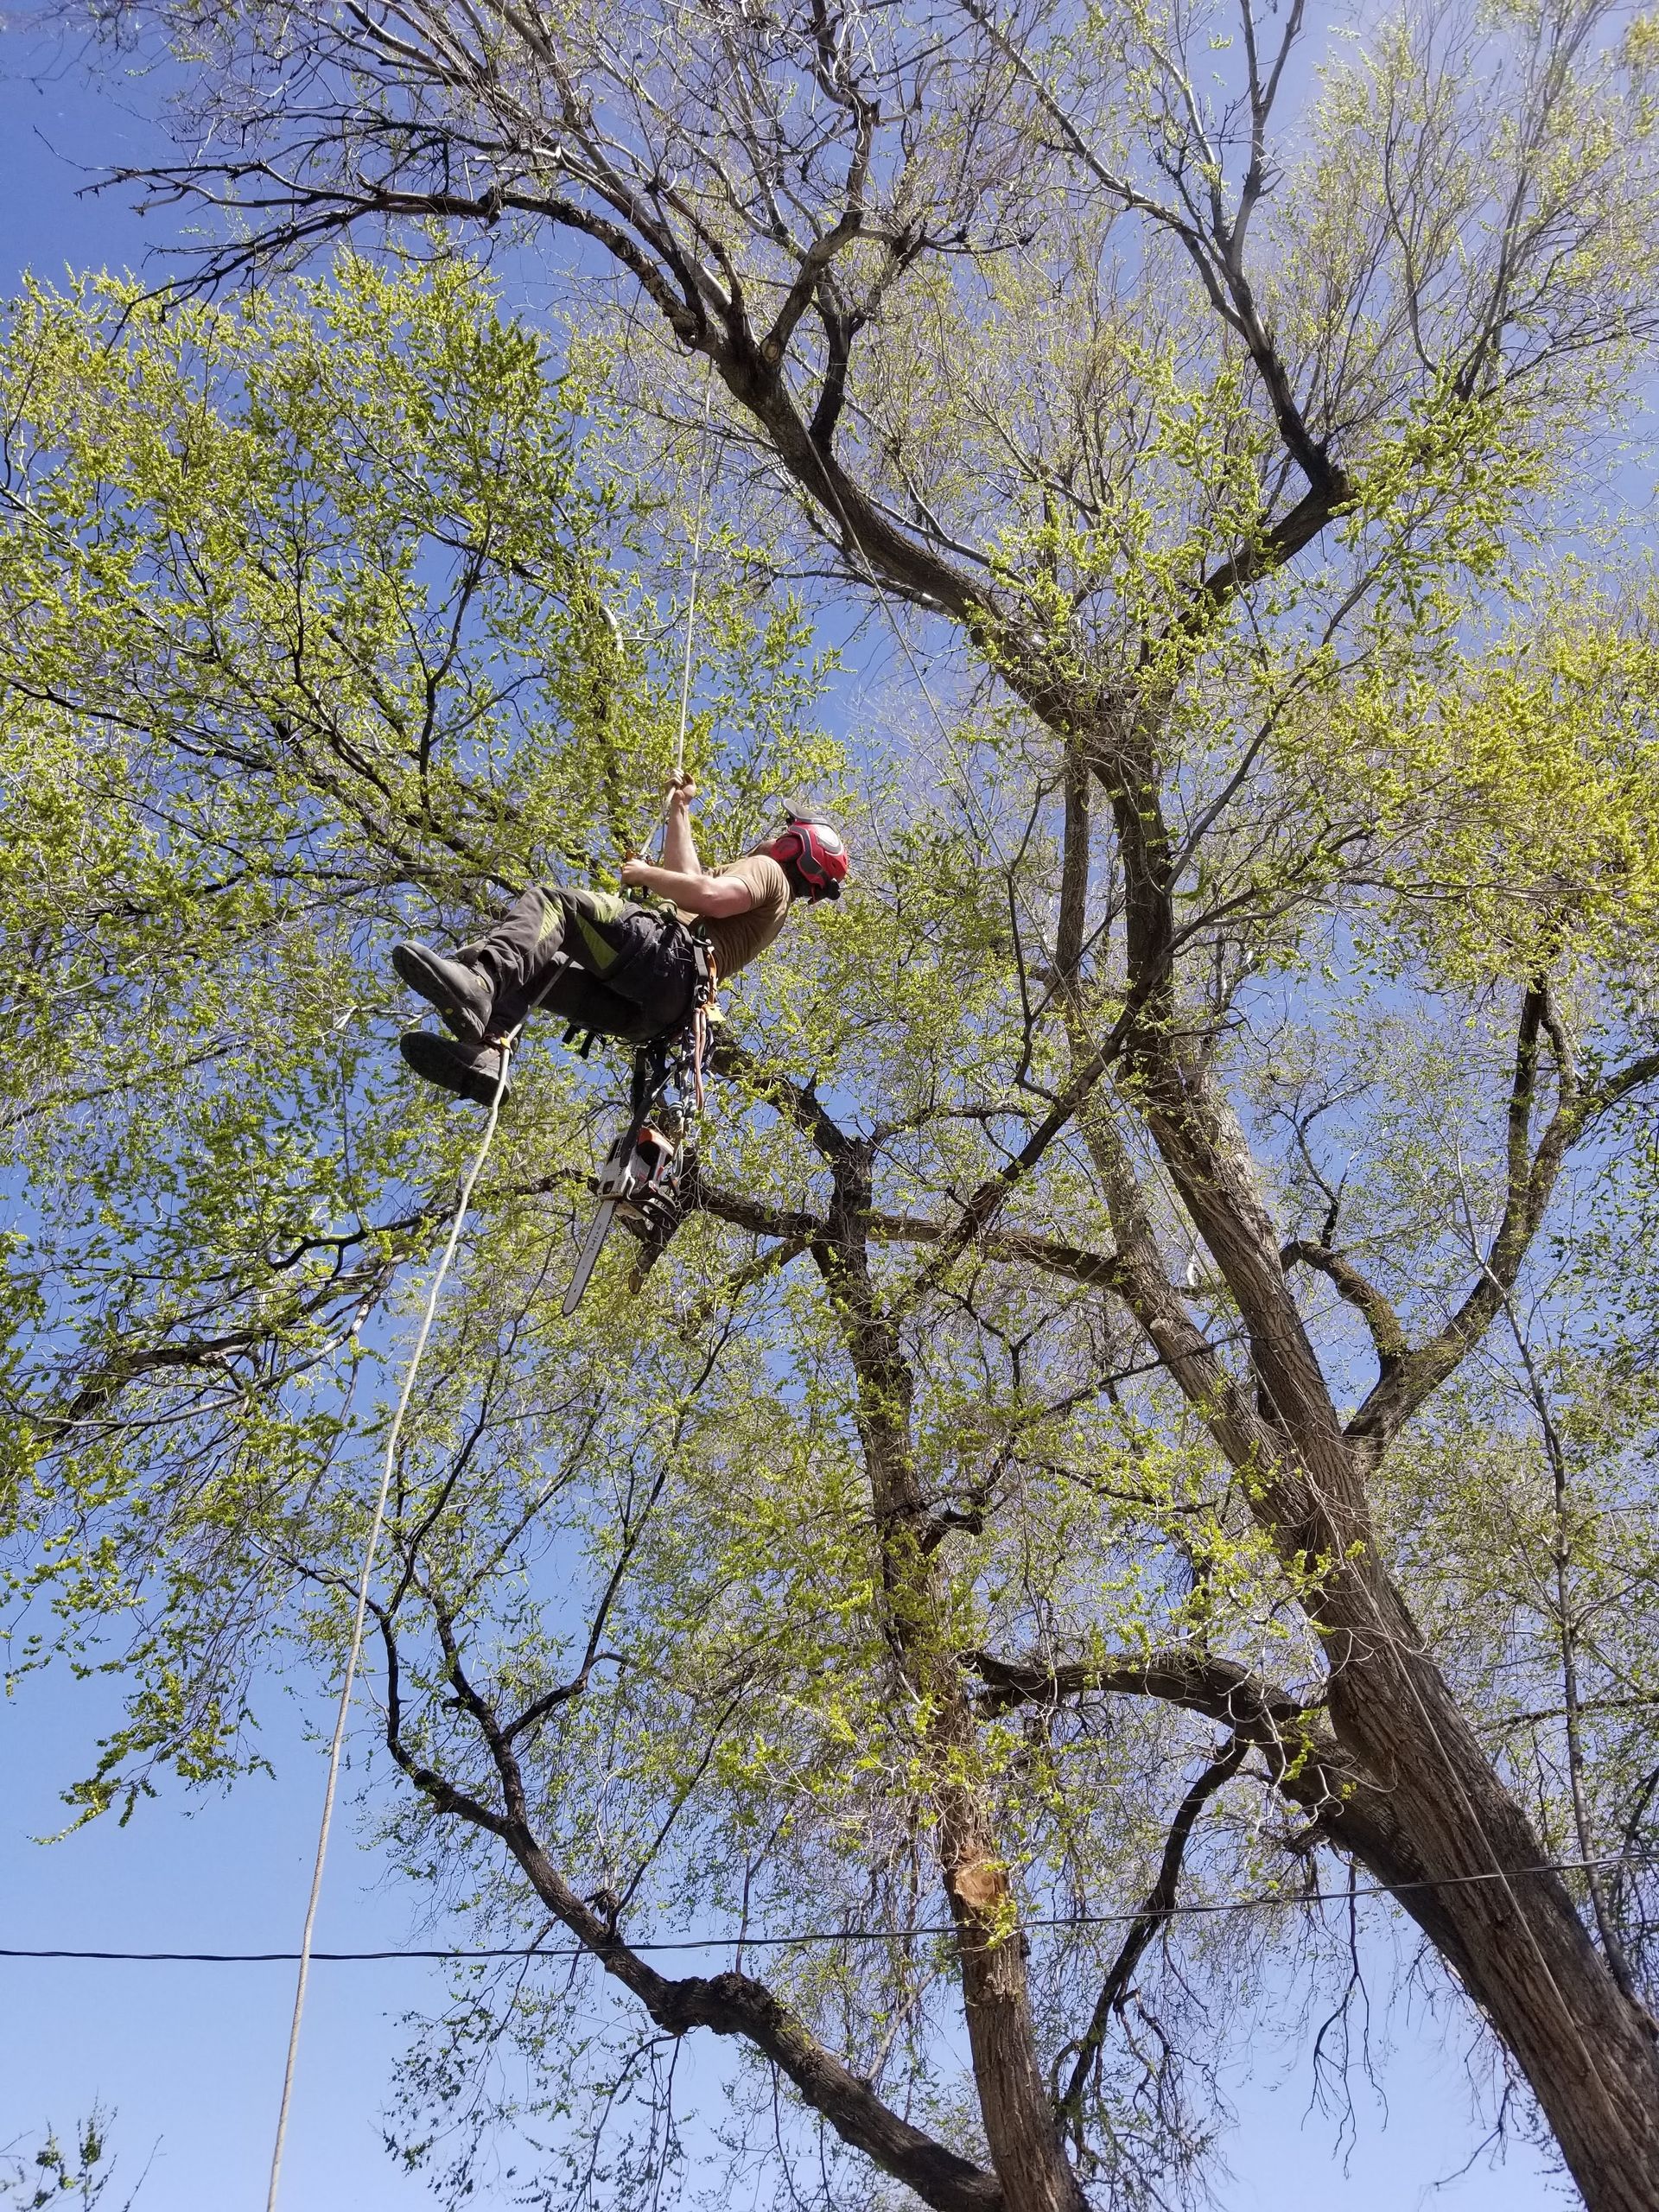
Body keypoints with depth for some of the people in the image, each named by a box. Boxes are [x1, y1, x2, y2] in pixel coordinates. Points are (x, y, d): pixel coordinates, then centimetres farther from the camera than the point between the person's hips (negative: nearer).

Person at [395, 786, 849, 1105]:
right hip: (649, 1008, 10)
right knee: (530, 966, 12)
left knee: (550, 899, -21)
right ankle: (482, 1053, -15)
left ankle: (480, 980, -48)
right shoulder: (765, 905, 40)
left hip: (664, 960, -10)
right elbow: (691, 877, 49)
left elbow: (711, 894, -11)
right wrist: (679, 810, 52)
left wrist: (644, 874, 2)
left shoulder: (767, 869, 12)